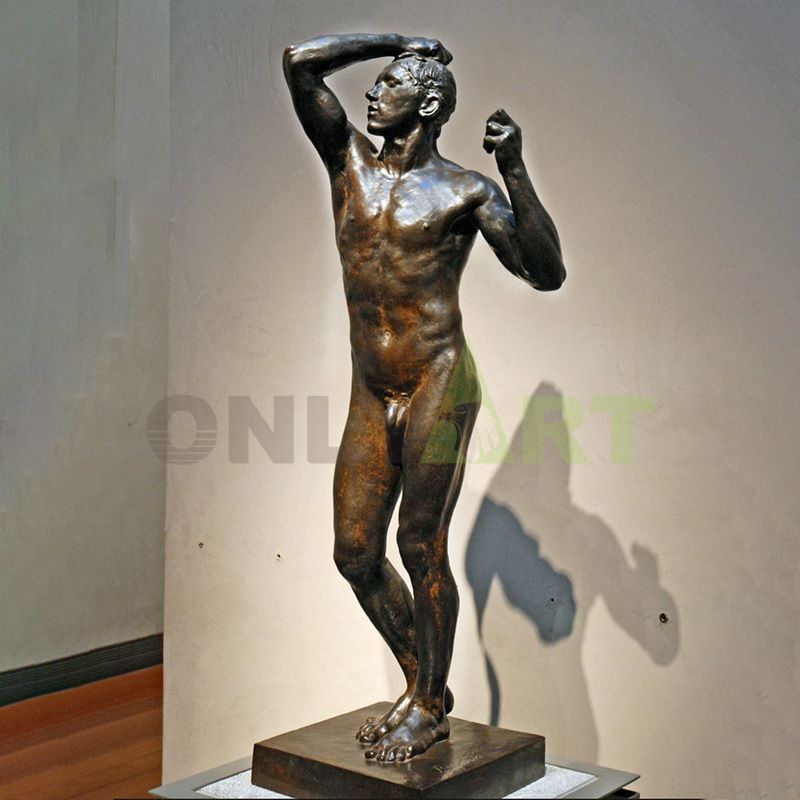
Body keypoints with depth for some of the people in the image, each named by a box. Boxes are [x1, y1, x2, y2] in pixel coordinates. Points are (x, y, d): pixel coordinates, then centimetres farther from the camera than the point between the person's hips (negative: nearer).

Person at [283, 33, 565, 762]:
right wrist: (397, 41, 10)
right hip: (370, 395, 6)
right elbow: (301, 61, 6)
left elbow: (547, 273, -10)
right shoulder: (349, 161, 11)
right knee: (355, 553, 8)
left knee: (422, 549, -2)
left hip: (438, 383, -6)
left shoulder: (465, 191, -2)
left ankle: (428, 709, 17)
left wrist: (515, 172, -18)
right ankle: (422, 685, 27)